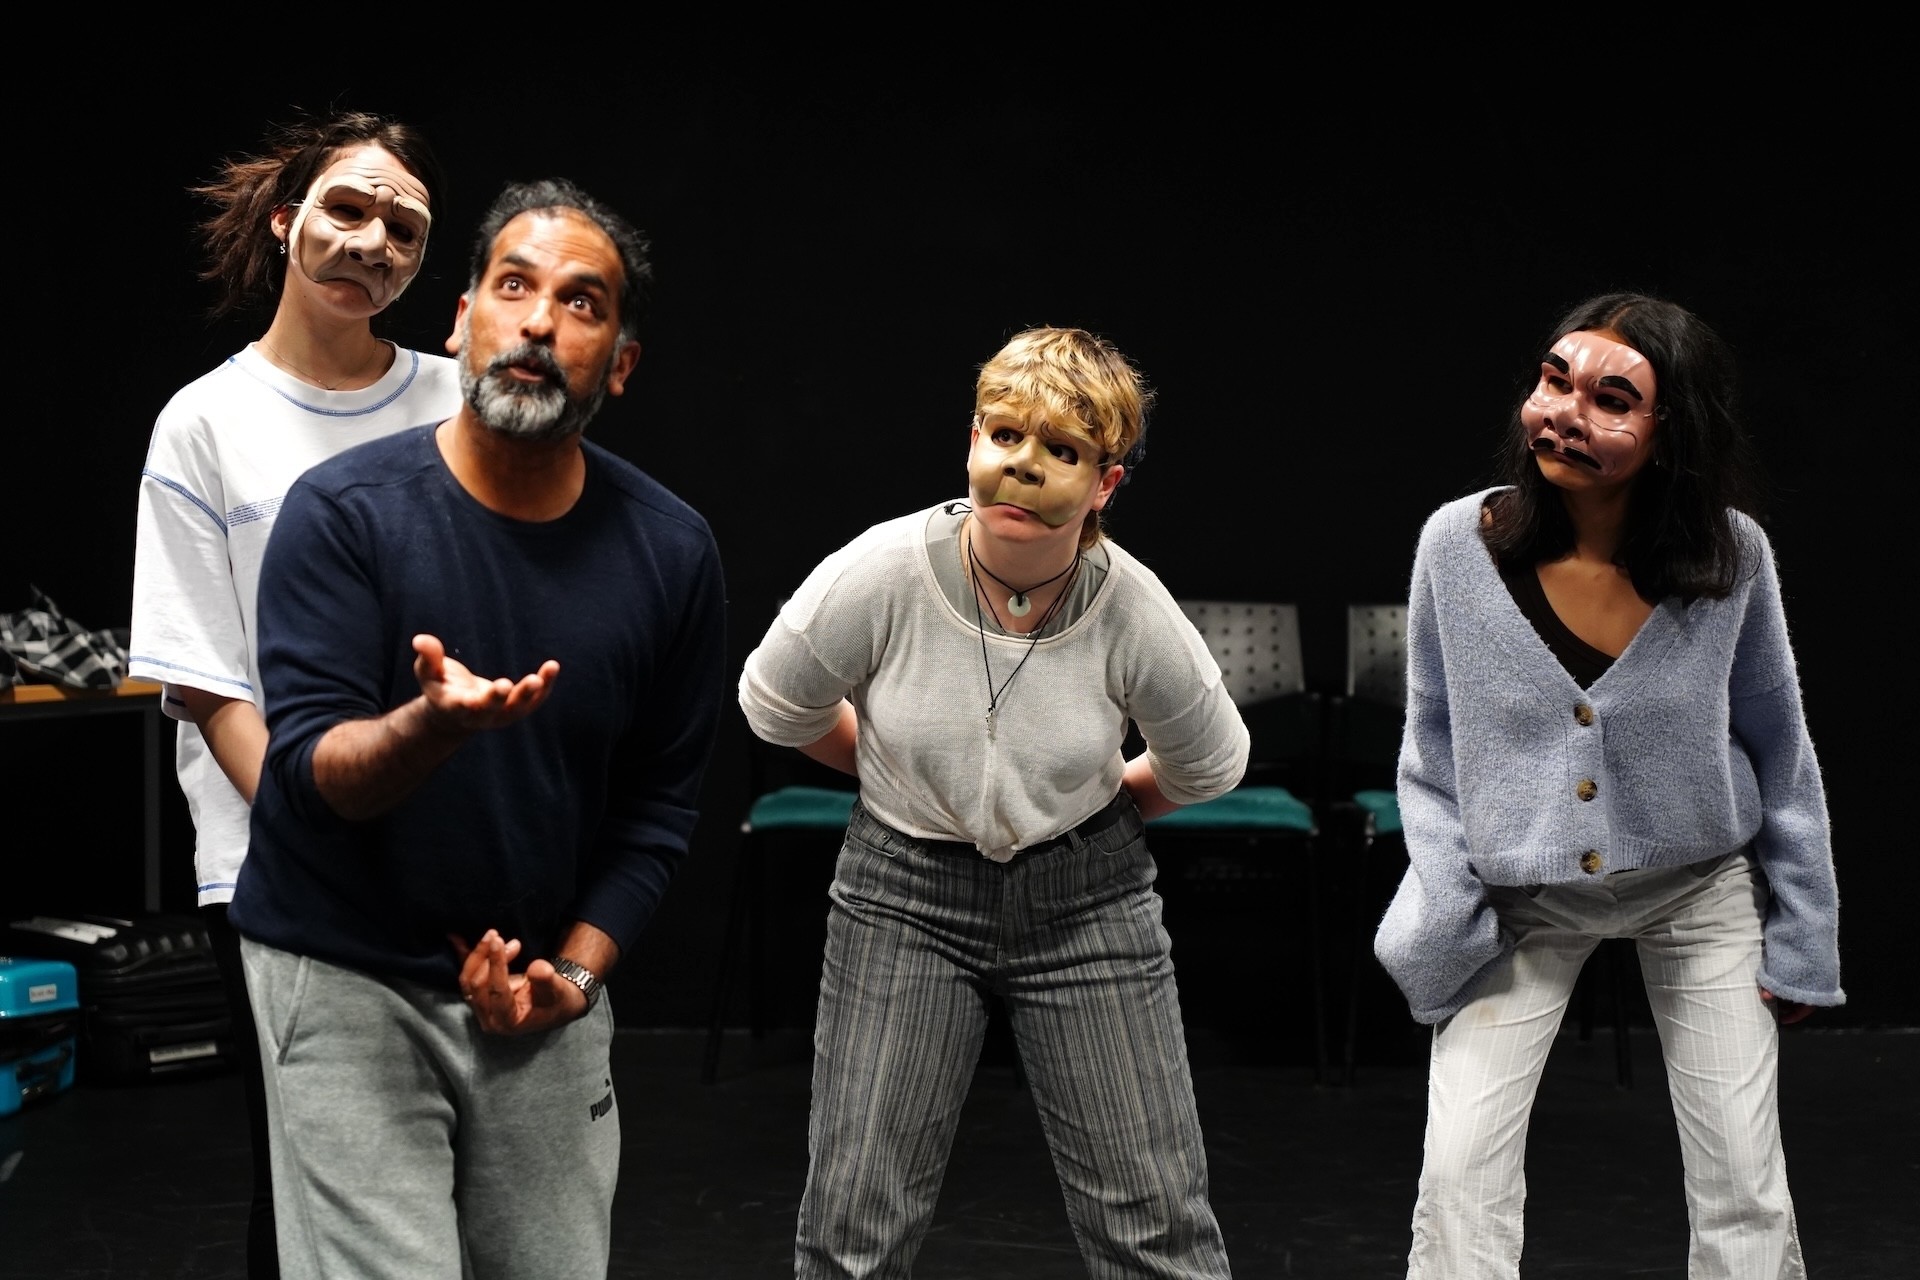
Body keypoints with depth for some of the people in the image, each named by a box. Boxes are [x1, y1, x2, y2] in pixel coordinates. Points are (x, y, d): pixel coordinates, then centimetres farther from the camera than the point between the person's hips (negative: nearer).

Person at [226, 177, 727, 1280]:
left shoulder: (674, 551, -4)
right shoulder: (346, 512, -12)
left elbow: (662, 799, 4)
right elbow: (310, 767, -17)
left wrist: (577, 968, -5)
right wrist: (431, 724, -36)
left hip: (543, 991, 3)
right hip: (348, 979, -3)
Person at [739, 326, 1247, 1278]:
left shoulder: (1135, 613, -17)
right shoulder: (881, 573, -20)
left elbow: (1207, 768, 5)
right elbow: (775, 708, 1)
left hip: (1083, 897, 0)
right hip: (905, 891, 0)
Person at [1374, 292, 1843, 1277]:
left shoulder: (1731, 553, -15)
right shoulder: (1458, 542, -15)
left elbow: (1778, 749, -1)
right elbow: (1432, 753, -4)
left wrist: (1801, 937, 2)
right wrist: (1447, 937, -8)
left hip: (1701, 888, 0)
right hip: (1521, 898, 0)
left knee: (1745, 1195, 5)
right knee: (1458, 1177, -5)